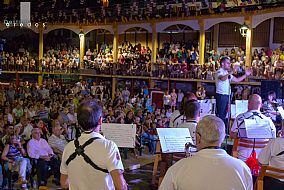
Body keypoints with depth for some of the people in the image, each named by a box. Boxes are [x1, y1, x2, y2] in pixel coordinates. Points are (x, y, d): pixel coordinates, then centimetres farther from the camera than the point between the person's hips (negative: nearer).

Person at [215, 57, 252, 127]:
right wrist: (231, 72, -41)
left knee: (224, 115, 12)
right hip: (221, 95, -9)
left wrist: (246, 75, 17)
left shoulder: (227, 73, 19)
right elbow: (223, 78, -31)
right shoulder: (219, 72, -9)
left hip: (227, 95, 9)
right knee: (220, 114, -6)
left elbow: (237, 80, 22)